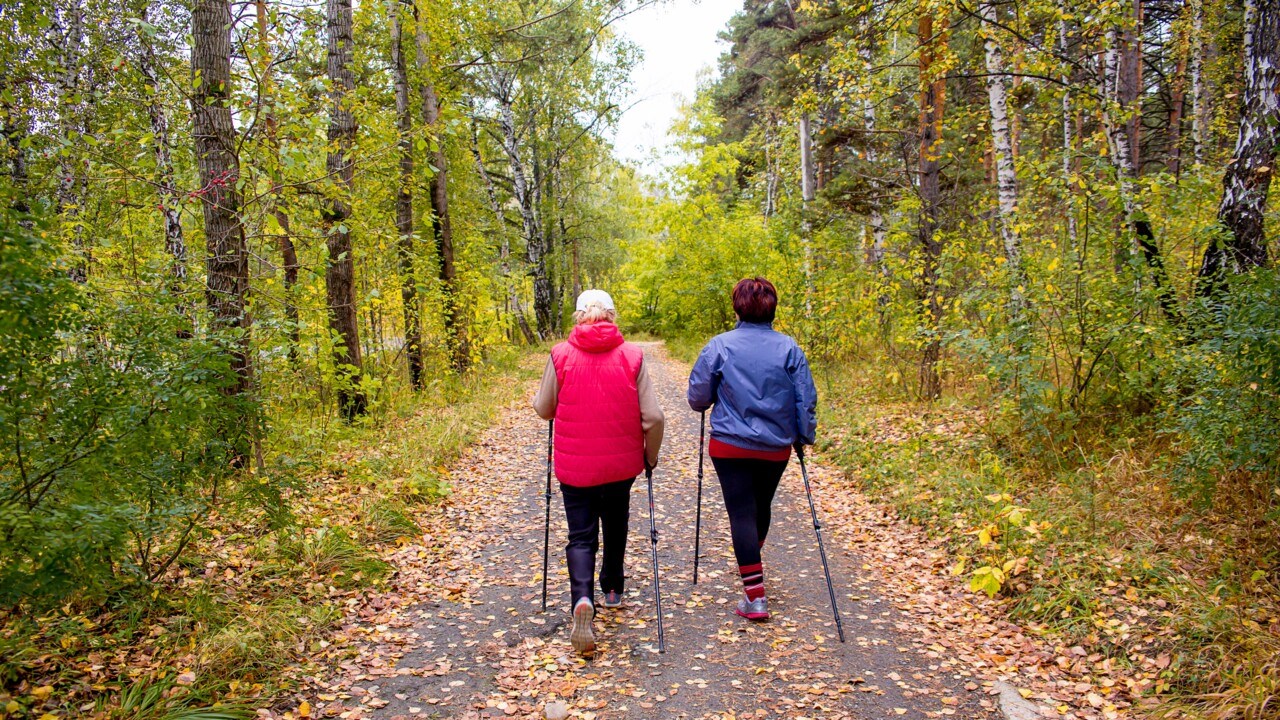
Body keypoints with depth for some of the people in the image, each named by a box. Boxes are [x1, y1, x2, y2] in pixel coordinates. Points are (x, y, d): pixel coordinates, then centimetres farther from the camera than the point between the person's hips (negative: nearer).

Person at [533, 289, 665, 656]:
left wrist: (538, 398, 26)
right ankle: (612, 589, 41)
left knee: (581, 536, 6)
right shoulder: (632, 356, -7)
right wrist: (651, 455, 9)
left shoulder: (561, 355, -8)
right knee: (615, 526, 24)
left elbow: (544, 409, 2)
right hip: (621, 463, 1)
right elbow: (653, 416, -8)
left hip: (575, 465, -1)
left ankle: (583, 600, -18)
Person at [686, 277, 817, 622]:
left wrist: (709, 405, 19)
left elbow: (697, 396, -4)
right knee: (762, 507, 22)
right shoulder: (789, 348, -4)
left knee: (741, 513, 0)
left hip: (731, 445, -3)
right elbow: (806, 398, -2)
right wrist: (805, 436, 12)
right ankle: (752, 565, 46)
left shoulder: (720, 346, -9)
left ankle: (755, 595, -3)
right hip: (776, 447, 3)